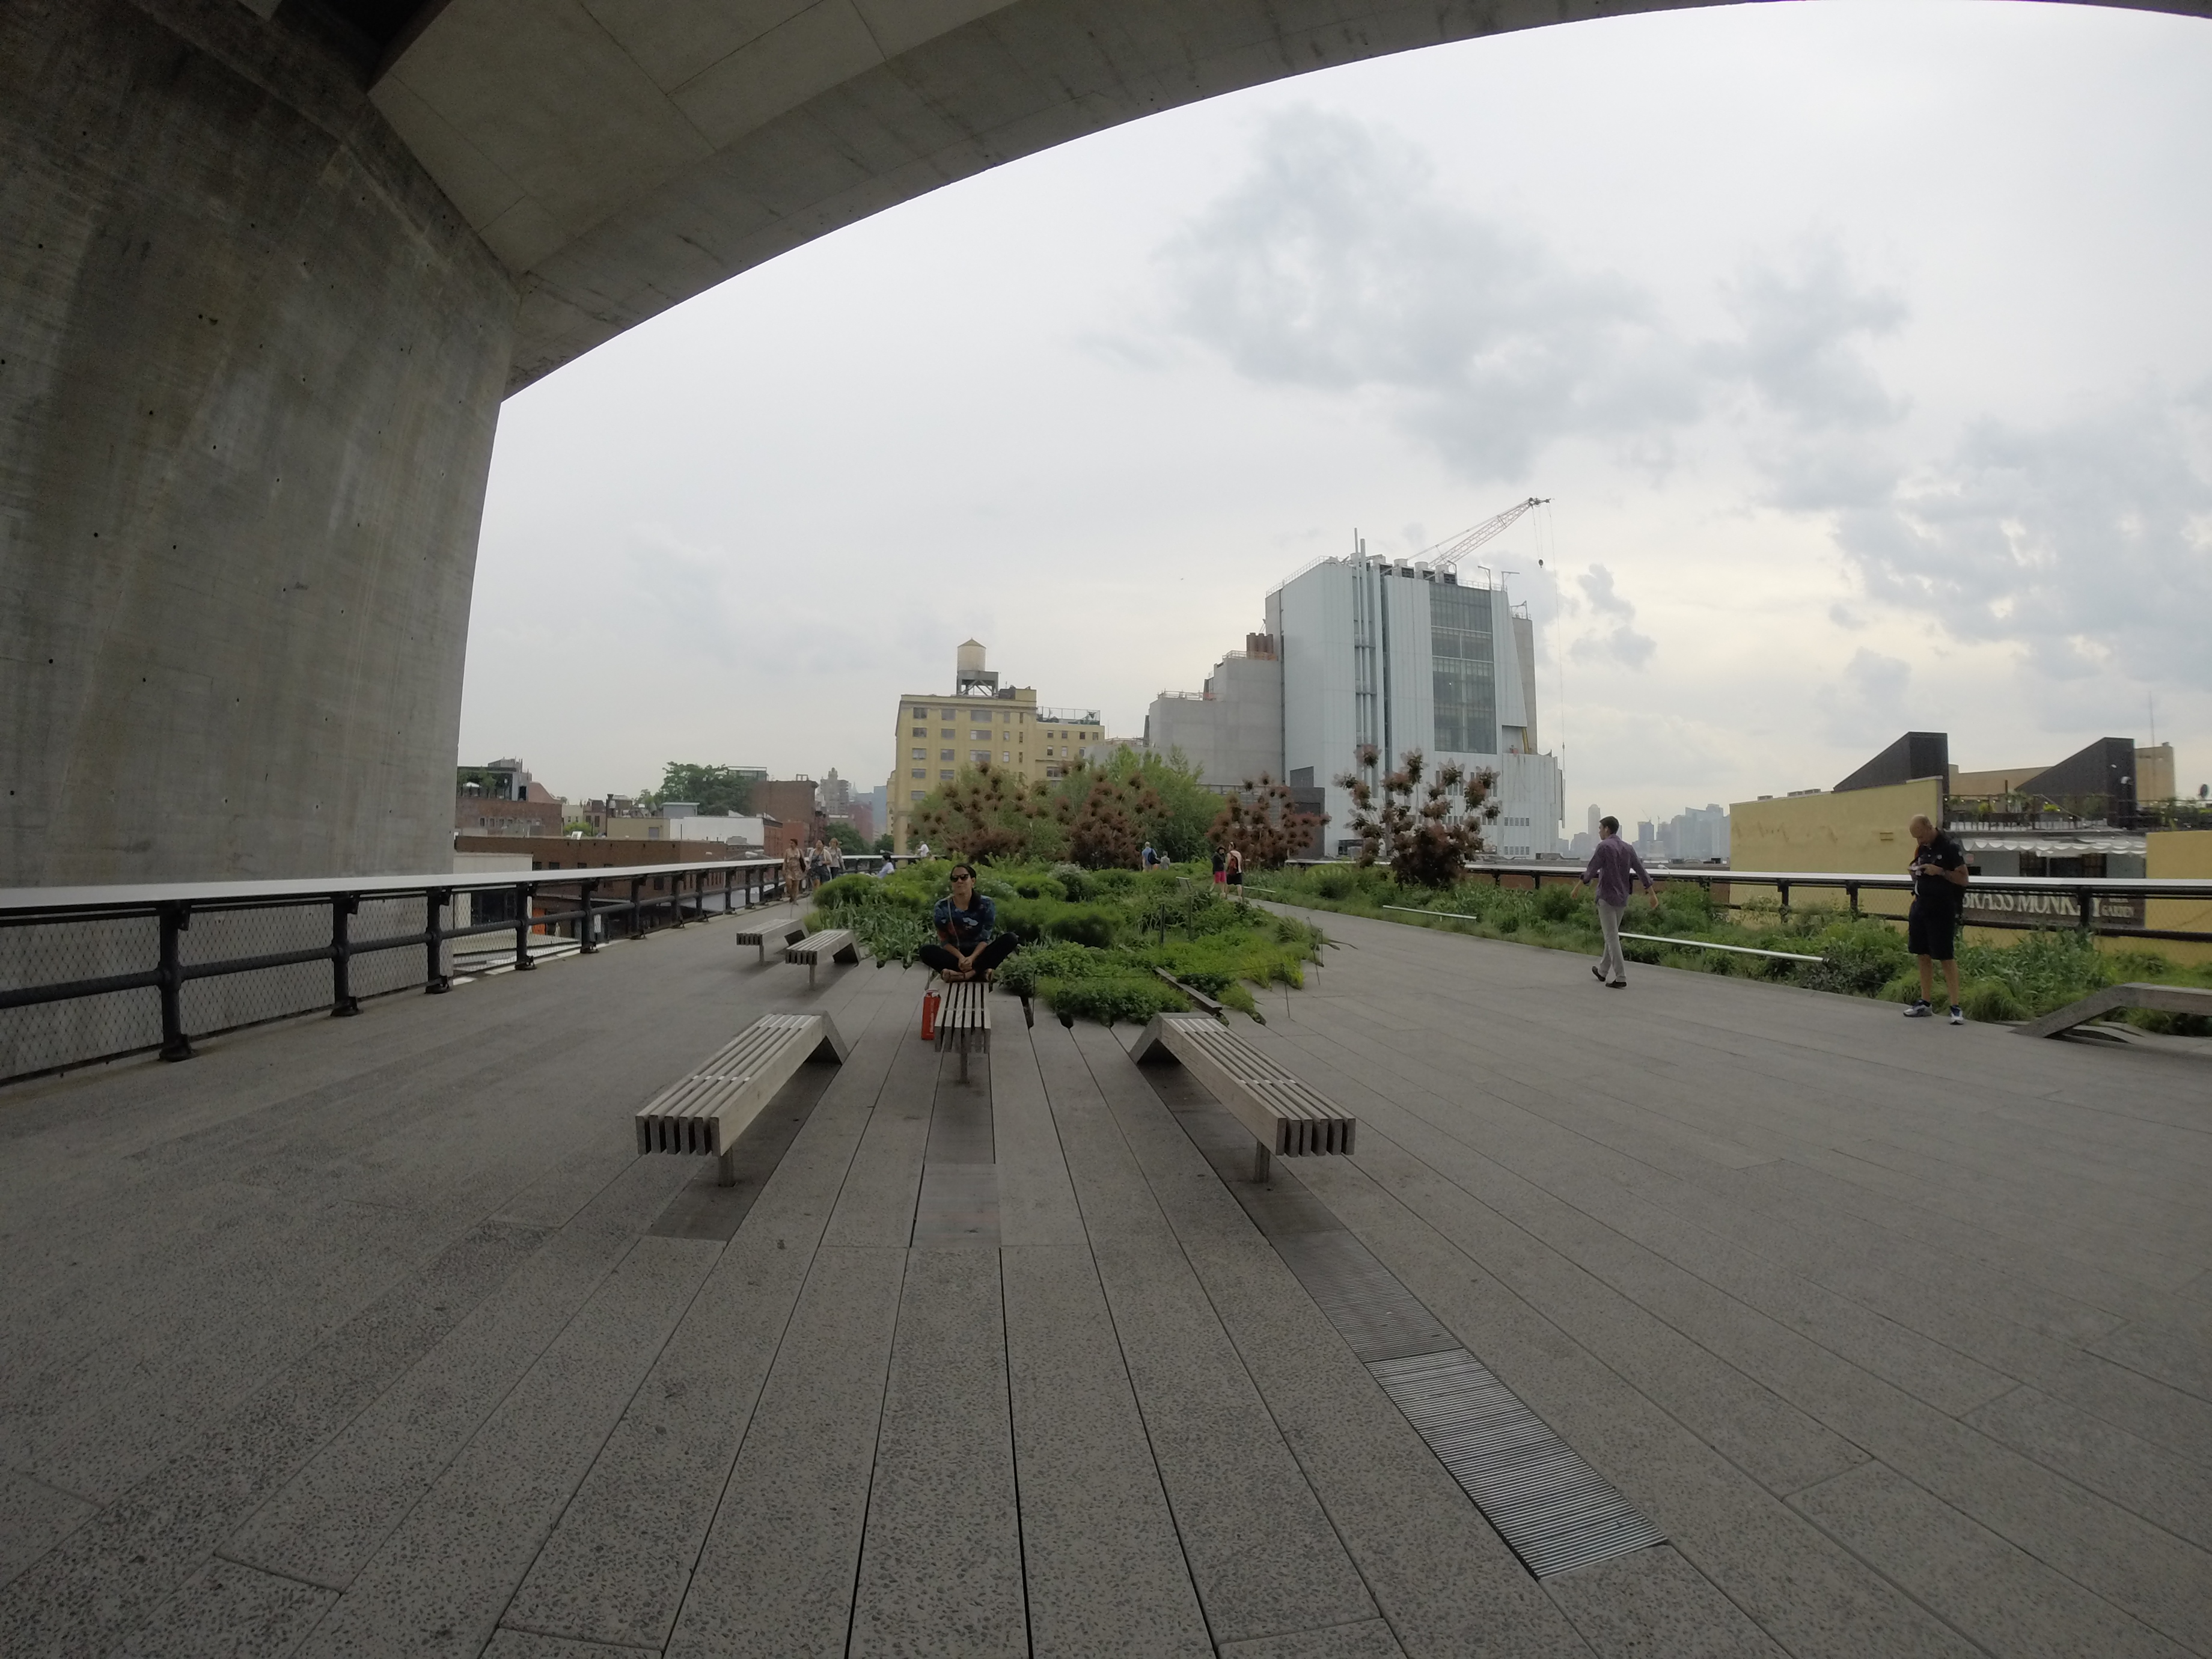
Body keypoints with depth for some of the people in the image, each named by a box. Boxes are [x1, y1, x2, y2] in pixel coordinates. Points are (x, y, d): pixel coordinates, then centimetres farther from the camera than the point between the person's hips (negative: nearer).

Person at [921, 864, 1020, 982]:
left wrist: (972, 957, -28)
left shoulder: (986, 905, -7)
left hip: (978, 953, 0)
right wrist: (960, 957, -25)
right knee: (926, 950, -30)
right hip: (955, 954, 0)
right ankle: (980, 971, -34)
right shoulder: (943, 907, -6)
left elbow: (985, 939, -9)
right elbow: (944, 941, -6)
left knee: (1010, 939, -24)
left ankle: (971, 972, -37)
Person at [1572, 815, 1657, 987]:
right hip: (1622, 898, 7)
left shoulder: (1603, 846, -13)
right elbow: (1641, 872, 8)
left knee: (1612, 937, -7)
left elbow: (1591, 872, -14)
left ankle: (1621, 977, -13)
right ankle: (1603, 971, 30)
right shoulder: (1628, 848, 8)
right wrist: (1653, 895, 11)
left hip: (1606, 897, -7)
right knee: (1612, 935, 18)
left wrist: (1578, 887, -1)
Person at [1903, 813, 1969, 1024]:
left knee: (1947, 957, -6)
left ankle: (1956, 1008, -1)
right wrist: (1913, 871, 2)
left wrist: (1940, 872, -23)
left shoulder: (1951, 848, -10)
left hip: (1942, 910, -7)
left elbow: (1963, 879, -11)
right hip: (1921, 906, 7)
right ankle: (1924, 1004, 19)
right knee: (1923, 955, 11)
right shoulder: (1922, 849, 11)